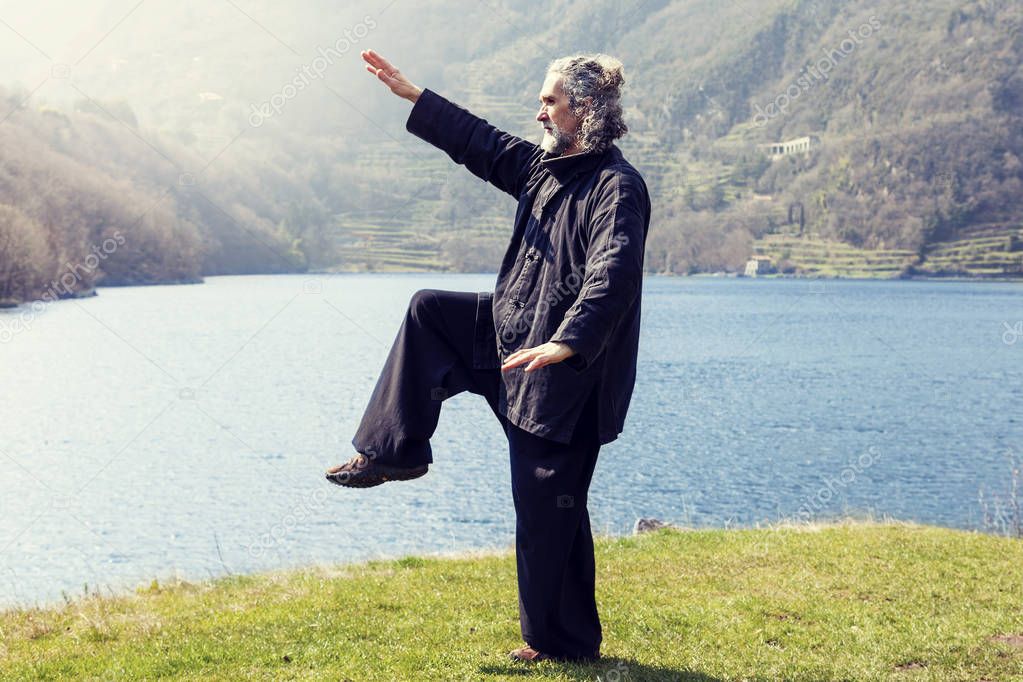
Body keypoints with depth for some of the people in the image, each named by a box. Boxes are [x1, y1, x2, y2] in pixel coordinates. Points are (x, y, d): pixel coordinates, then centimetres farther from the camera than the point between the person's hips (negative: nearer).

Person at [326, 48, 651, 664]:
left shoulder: (617, 186, -19)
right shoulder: (546, 167, 10)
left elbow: (612, 278, -33)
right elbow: (481, 144, 22)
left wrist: (565, 343, -46)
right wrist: (411, 94, 24)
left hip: (569, 379, -10)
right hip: (513, 335, 10)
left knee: (549, 507, -2)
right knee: (428, 311, 14)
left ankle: (566, 641, 14)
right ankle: (395, 452, 17)